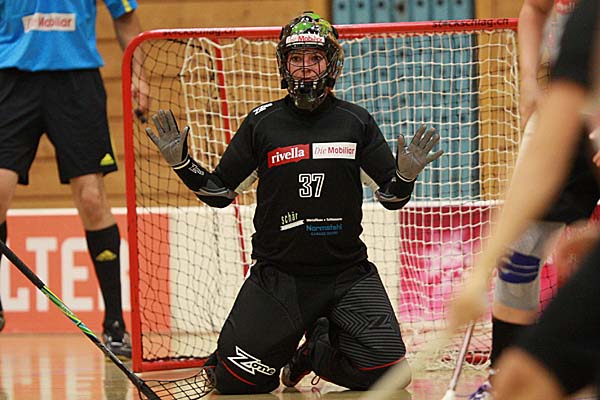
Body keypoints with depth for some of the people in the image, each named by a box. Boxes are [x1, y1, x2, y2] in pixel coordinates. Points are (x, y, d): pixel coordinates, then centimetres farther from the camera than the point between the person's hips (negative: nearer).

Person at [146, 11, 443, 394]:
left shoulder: (356, 121, 1)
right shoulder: (263, 122, 0)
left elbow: (391, 197, 3)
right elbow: (218, 192, 6)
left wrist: (405, 176, -18)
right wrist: (182, 163, -8)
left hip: (346, 274, 1)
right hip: (278, 274, -1)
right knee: (235, 382, -8)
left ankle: (314, 355, 17)